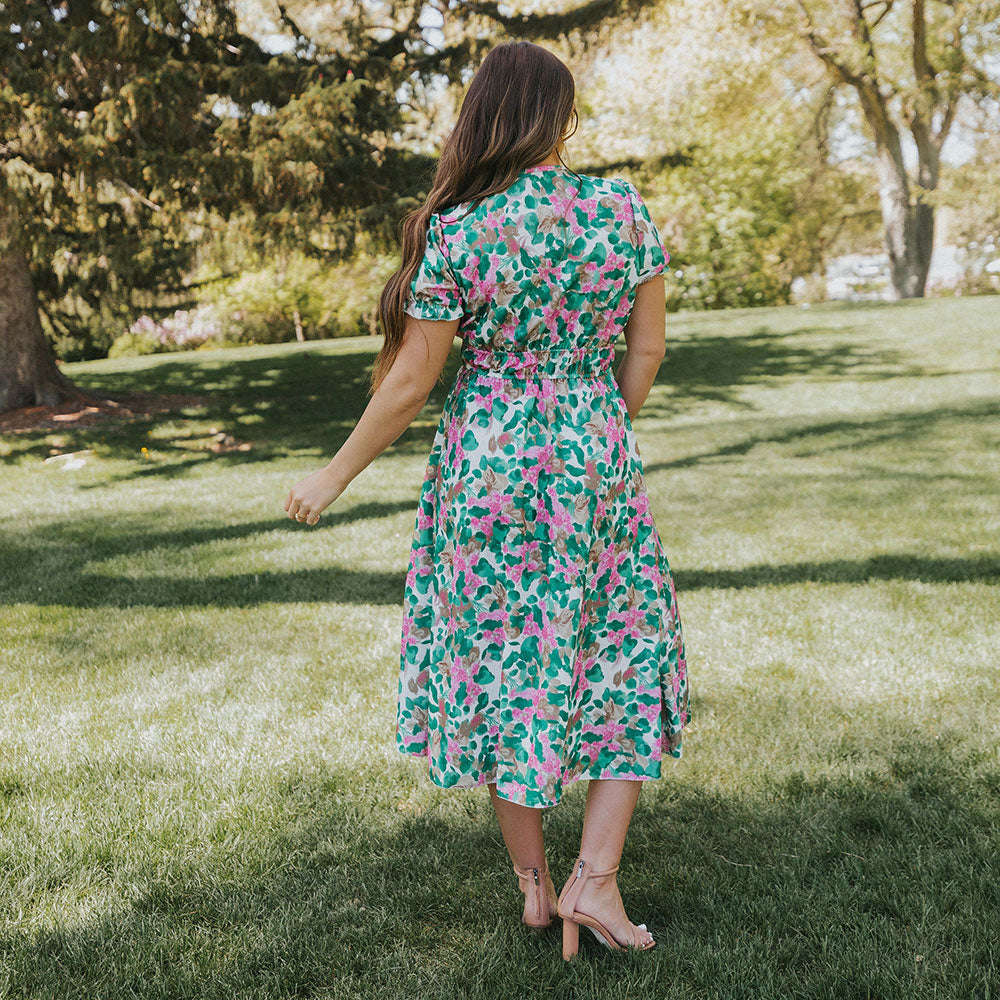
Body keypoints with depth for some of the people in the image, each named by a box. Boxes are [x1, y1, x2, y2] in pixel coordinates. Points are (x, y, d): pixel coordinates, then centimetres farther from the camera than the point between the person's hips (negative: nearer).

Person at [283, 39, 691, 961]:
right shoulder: (621, 208, -4)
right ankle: (595, 880, 8)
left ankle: (534, 883, 23)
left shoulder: (455, 233, -10)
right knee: (625, 663, 15)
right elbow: (647, 350, 1)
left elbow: (409, 382, -8)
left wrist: (334, 477, 4)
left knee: (502, 671, 12)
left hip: (488, 468, -1)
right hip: (597, 465, 1)